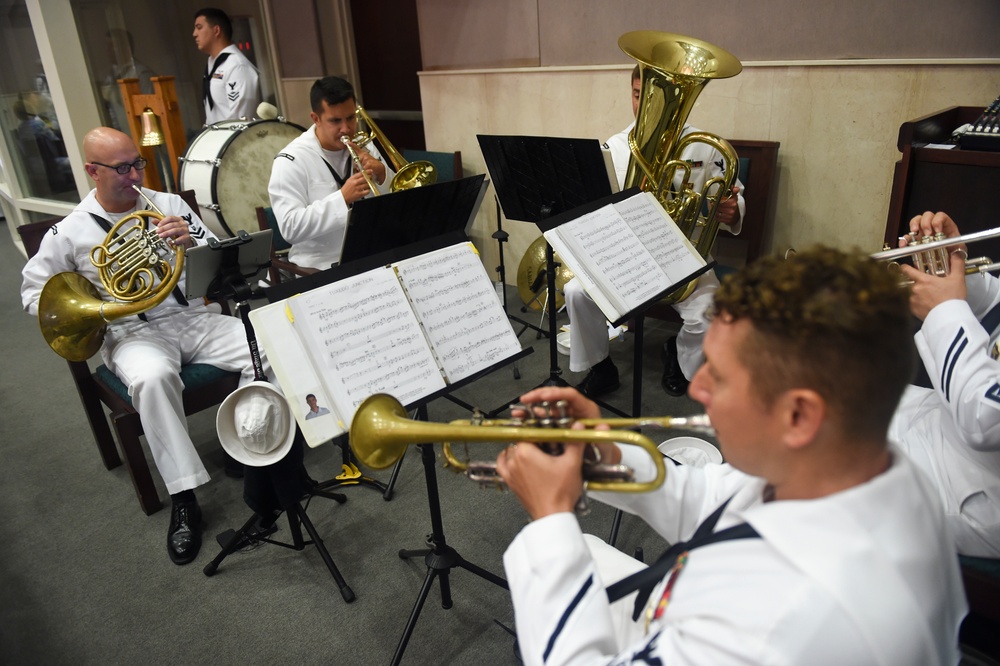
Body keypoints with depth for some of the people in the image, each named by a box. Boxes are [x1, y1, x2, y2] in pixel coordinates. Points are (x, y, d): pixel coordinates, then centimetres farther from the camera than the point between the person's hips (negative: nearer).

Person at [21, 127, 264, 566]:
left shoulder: (169, 204, 8)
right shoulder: (69, 233, 3)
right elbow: (33, 291, 10)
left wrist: (192, 244, -16)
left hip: (194, 317, 3)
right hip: (133, 332, -2)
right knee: (153, 378, -38)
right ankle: (184, 500, -28)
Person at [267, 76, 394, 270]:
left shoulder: (363, 147, 8)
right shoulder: (291, 161, -9)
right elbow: (290, 228, -18)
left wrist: (382, 174, -11)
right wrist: (342, 198, -26)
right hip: (322, 268, -5)